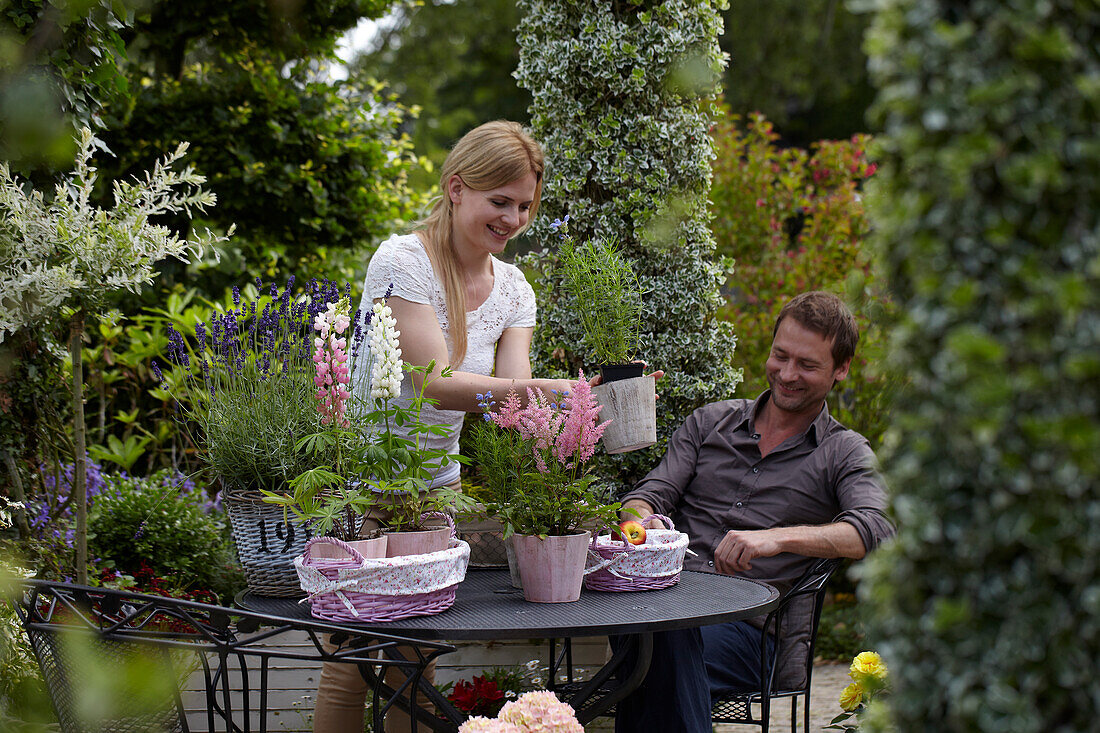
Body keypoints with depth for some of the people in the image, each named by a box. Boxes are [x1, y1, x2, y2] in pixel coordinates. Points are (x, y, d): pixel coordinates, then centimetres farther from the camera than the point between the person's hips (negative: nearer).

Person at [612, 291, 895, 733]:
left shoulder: (844, 453, 10)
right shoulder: (709, 422, 23)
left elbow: (877, 529, -10)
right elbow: (651, 494, 14)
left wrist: (779, 537, -27)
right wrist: (641, 519, -13)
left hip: (754, 627, -3)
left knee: (667, 639, -37)